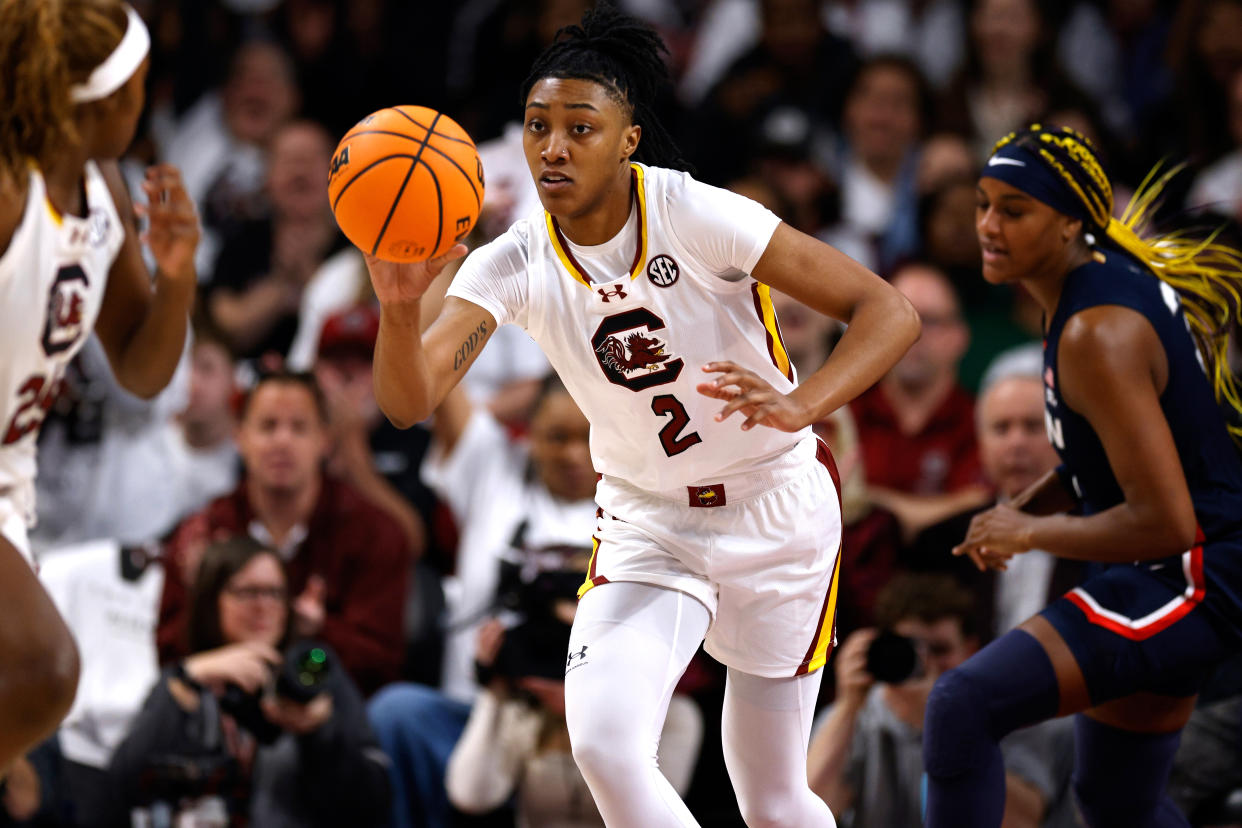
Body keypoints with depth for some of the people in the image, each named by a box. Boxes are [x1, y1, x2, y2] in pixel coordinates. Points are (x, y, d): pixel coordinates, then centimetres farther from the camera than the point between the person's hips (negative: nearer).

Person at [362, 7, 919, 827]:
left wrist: (800, 405, -40)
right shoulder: (512, 266, -12)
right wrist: (400, 305, -46)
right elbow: (410, 401, -25)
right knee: (604, 746, -21)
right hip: (645, 524, 3)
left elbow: (889, 311, -22)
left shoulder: (697, 216, -21)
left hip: (775, 512, -3)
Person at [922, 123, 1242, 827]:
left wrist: (1032, 533, -15)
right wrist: (1026, 508, 8)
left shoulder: (1097, 337, -24)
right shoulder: (1118, 269, 6)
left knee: (963, 707, -22)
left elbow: (1167, 524, -28)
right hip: (1178, 581, 11)